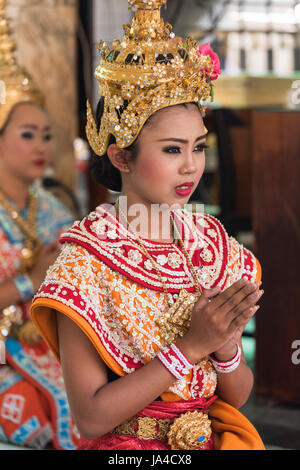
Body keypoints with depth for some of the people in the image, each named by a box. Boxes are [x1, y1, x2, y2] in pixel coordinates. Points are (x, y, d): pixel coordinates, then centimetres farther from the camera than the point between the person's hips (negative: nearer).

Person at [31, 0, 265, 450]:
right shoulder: (84, 260, -11)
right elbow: (90, 417, -15)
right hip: (123, 447, -3)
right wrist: (191, 346, -19)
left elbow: (238, 396, 5)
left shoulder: (213, 243, 1)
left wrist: (226, 347, -14)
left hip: (216, 439, 4)